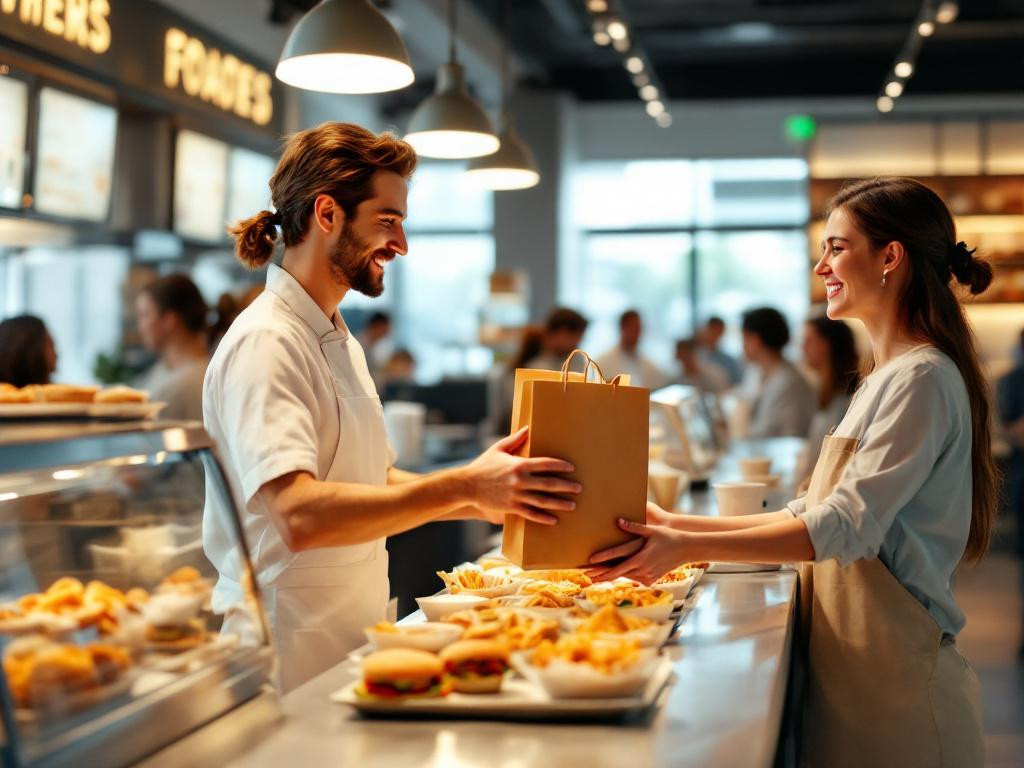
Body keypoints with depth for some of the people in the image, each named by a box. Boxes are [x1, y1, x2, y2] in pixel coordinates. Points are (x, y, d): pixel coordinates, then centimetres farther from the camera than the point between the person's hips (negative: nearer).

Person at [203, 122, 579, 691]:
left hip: (349, 647, 9)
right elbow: (299, 514, -29)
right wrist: (462, 487, -30)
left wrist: (486, 499, 4)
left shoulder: (340, 341, 16)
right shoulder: (264, 344, -16)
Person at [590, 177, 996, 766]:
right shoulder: (886, 379, 16)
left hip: (896, 676, -9)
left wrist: (689, 549, -25)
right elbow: (812, 515, 15)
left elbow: (845, 527, -22)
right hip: (849, 659, 9)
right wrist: (680, 525, 6)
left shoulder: (924, 378, -15)